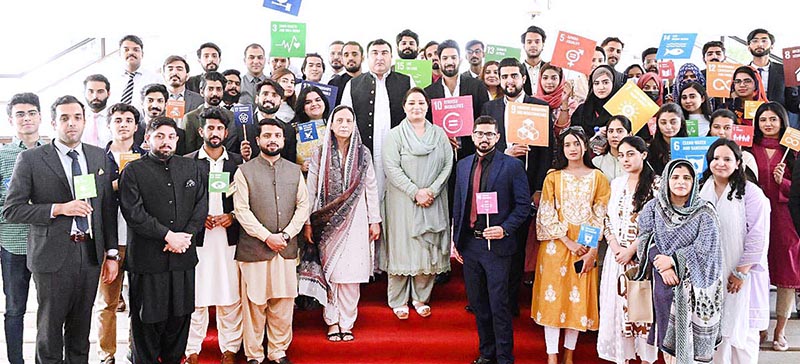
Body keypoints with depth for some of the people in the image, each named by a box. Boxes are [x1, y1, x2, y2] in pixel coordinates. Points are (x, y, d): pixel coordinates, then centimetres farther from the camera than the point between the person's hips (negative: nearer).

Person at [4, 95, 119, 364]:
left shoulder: (99, 156, 9)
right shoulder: (30, 159, -3)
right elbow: (11, 210, -6)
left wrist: (112, 254, 9)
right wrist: (59, 208, -17)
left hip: (90, 253, 4)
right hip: (53, 255, -3)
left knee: (81, 329, 13)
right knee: (50, 329, 6)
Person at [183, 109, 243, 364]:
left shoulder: (237, 161, 10)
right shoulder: (188, 162, 6)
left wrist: (232, 216, -5)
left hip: (229, 236, 1)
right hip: (197, 237, -1)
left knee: (230, 295, 3)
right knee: (195, 295, 0)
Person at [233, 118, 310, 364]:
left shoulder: (295, 171, 11)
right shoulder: (244, 171, 0)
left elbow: (303, 206, 6)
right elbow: (241, 210, -7)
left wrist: (285, 235, -7)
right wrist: (266, 236, -14)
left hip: (286, 249, 3)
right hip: (254, 249, -3)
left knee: (284, 304, 7)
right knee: (254, 304, 2)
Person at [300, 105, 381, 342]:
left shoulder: (363, 154, 5)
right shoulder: (320, 153, 1)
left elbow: (371, 188, 7)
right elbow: (310, 189, 1)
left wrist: (374, 220, 5)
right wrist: (307, 222, -2)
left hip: (355, 220, 1)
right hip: (328, 220, 0)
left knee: (351, 274, 0)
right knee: (329, 271, 2)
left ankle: (347, 323, 11)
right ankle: (332, 322, 14)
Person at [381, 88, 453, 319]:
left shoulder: (439, 134, 8)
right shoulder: (395, 135, -1)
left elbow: (448, 165, 2)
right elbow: (392, 169, -10)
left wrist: (432, 190, -11)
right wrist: (415, 192, -16)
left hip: (433, 202, 3)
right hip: (403, 202, -3)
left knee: (428, 247, 6)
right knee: (402, 246, 1)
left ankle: (421, 298, 20)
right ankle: (398, 300, 13)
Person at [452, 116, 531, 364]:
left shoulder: (512, 166, -5)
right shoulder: (463, 166, 10)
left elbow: (523, 204, -5)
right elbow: (458, 205, 14)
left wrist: (505, 228, -17)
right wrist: (456, 240, 11)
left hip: (497, 245, -5)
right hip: (469, 244, 5)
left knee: (499, 306, -1)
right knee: (478, 304, 15)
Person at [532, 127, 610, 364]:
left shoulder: (597, 178, 5)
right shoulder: (553, 177, 4)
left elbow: (601, 217, 1)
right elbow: (547, 215, -2)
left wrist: (592, 251, -8)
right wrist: (568, 242, -12)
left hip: (586, 248, 1)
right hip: (556, 245, 0)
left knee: (579, 298, 4)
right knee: (553, 296, -2)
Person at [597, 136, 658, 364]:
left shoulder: (656, 183, -5)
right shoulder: (616, 184, 12)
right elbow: (608, 219, 12)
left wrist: (632, 249, -14)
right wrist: (615, 247, -4)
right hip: (617, 255, 5)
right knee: (618, 306, 6)